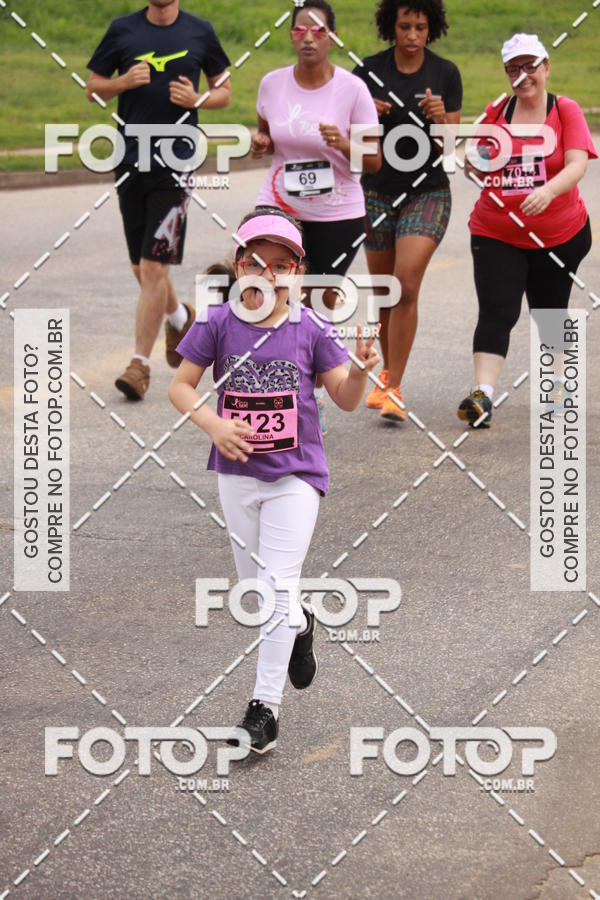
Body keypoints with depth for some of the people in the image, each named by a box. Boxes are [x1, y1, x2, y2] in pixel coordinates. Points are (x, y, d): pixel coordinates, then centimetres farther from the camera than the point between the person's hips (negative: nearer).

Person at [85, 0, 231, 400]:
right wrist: (126, 81, -9)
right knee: (143, 268, 12)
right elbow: (94, 88, 11)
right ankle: (179, 316, 42)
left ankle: (141, 363, -3)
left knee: (153, 266, -10)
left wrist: (197, 99, -8)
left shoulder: (200, 32, 4)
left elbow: (224, 90, 13)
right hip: (131, 161, 3)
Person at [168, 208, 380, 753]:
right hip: (237, 473, 3)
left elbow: (346, 400, -4)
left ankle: (265, 708, -4)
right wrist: (212, 423, -18)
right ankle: (300, 626, 48)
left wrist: (361, 369, -25)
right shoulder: (218, 324, -6)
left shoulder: (311, 329, -8)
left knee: (277, 588, -9)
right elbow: (180, 386, -1)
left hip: (295, 474, -2)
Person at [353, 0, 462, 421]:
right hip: (378, 191, 2)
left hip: (427, 192, -2)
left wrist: (441, 119, -22)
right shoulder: (369, 71, -3)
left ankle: (393, 390, -14)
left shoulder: (446, 73, -4)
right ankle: (389, 374, 34)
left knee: (407, 286, -17)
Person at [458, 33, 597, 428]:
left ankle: (555, 382, 38)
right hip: (496, 234, 1)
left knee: (550, 311, 14)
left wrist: (548, 190, -38)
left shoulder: (566, 111, -5)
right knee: (497, 312, -14)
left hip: (559, 235, -1)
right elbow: (474, 171, 10)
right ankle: (482, 395, -23)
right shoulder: (496, 113, 3)